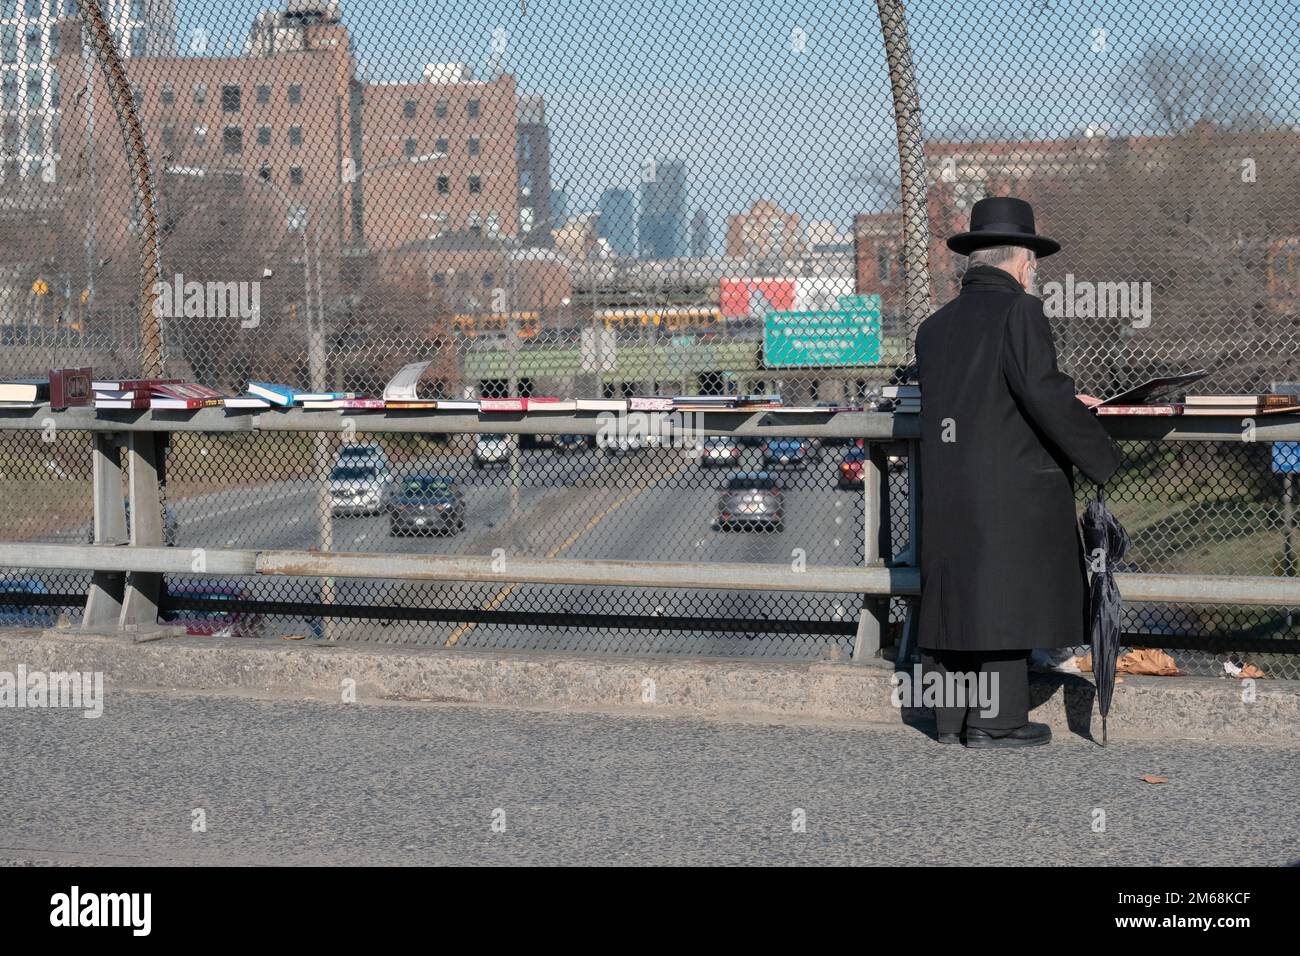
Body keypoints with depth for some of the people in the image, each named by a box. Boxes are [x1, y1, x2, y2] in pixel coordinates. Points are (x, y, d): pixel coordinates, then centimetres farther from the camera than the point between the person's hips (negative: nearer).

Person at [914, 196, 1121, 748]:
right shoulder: (1018, 312, -9)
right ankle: (995, 721, 1)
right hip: (1013, 490, -7)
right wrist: (1102, 458, -9)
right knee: (1006, 597, -1)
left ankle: (953, 717, 16)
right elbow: (1042, 394, -18)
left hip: (946, 493, 7)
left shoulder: (934, 328, 13)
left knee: (956, 596, 11)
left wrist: (1063, 401, 24)